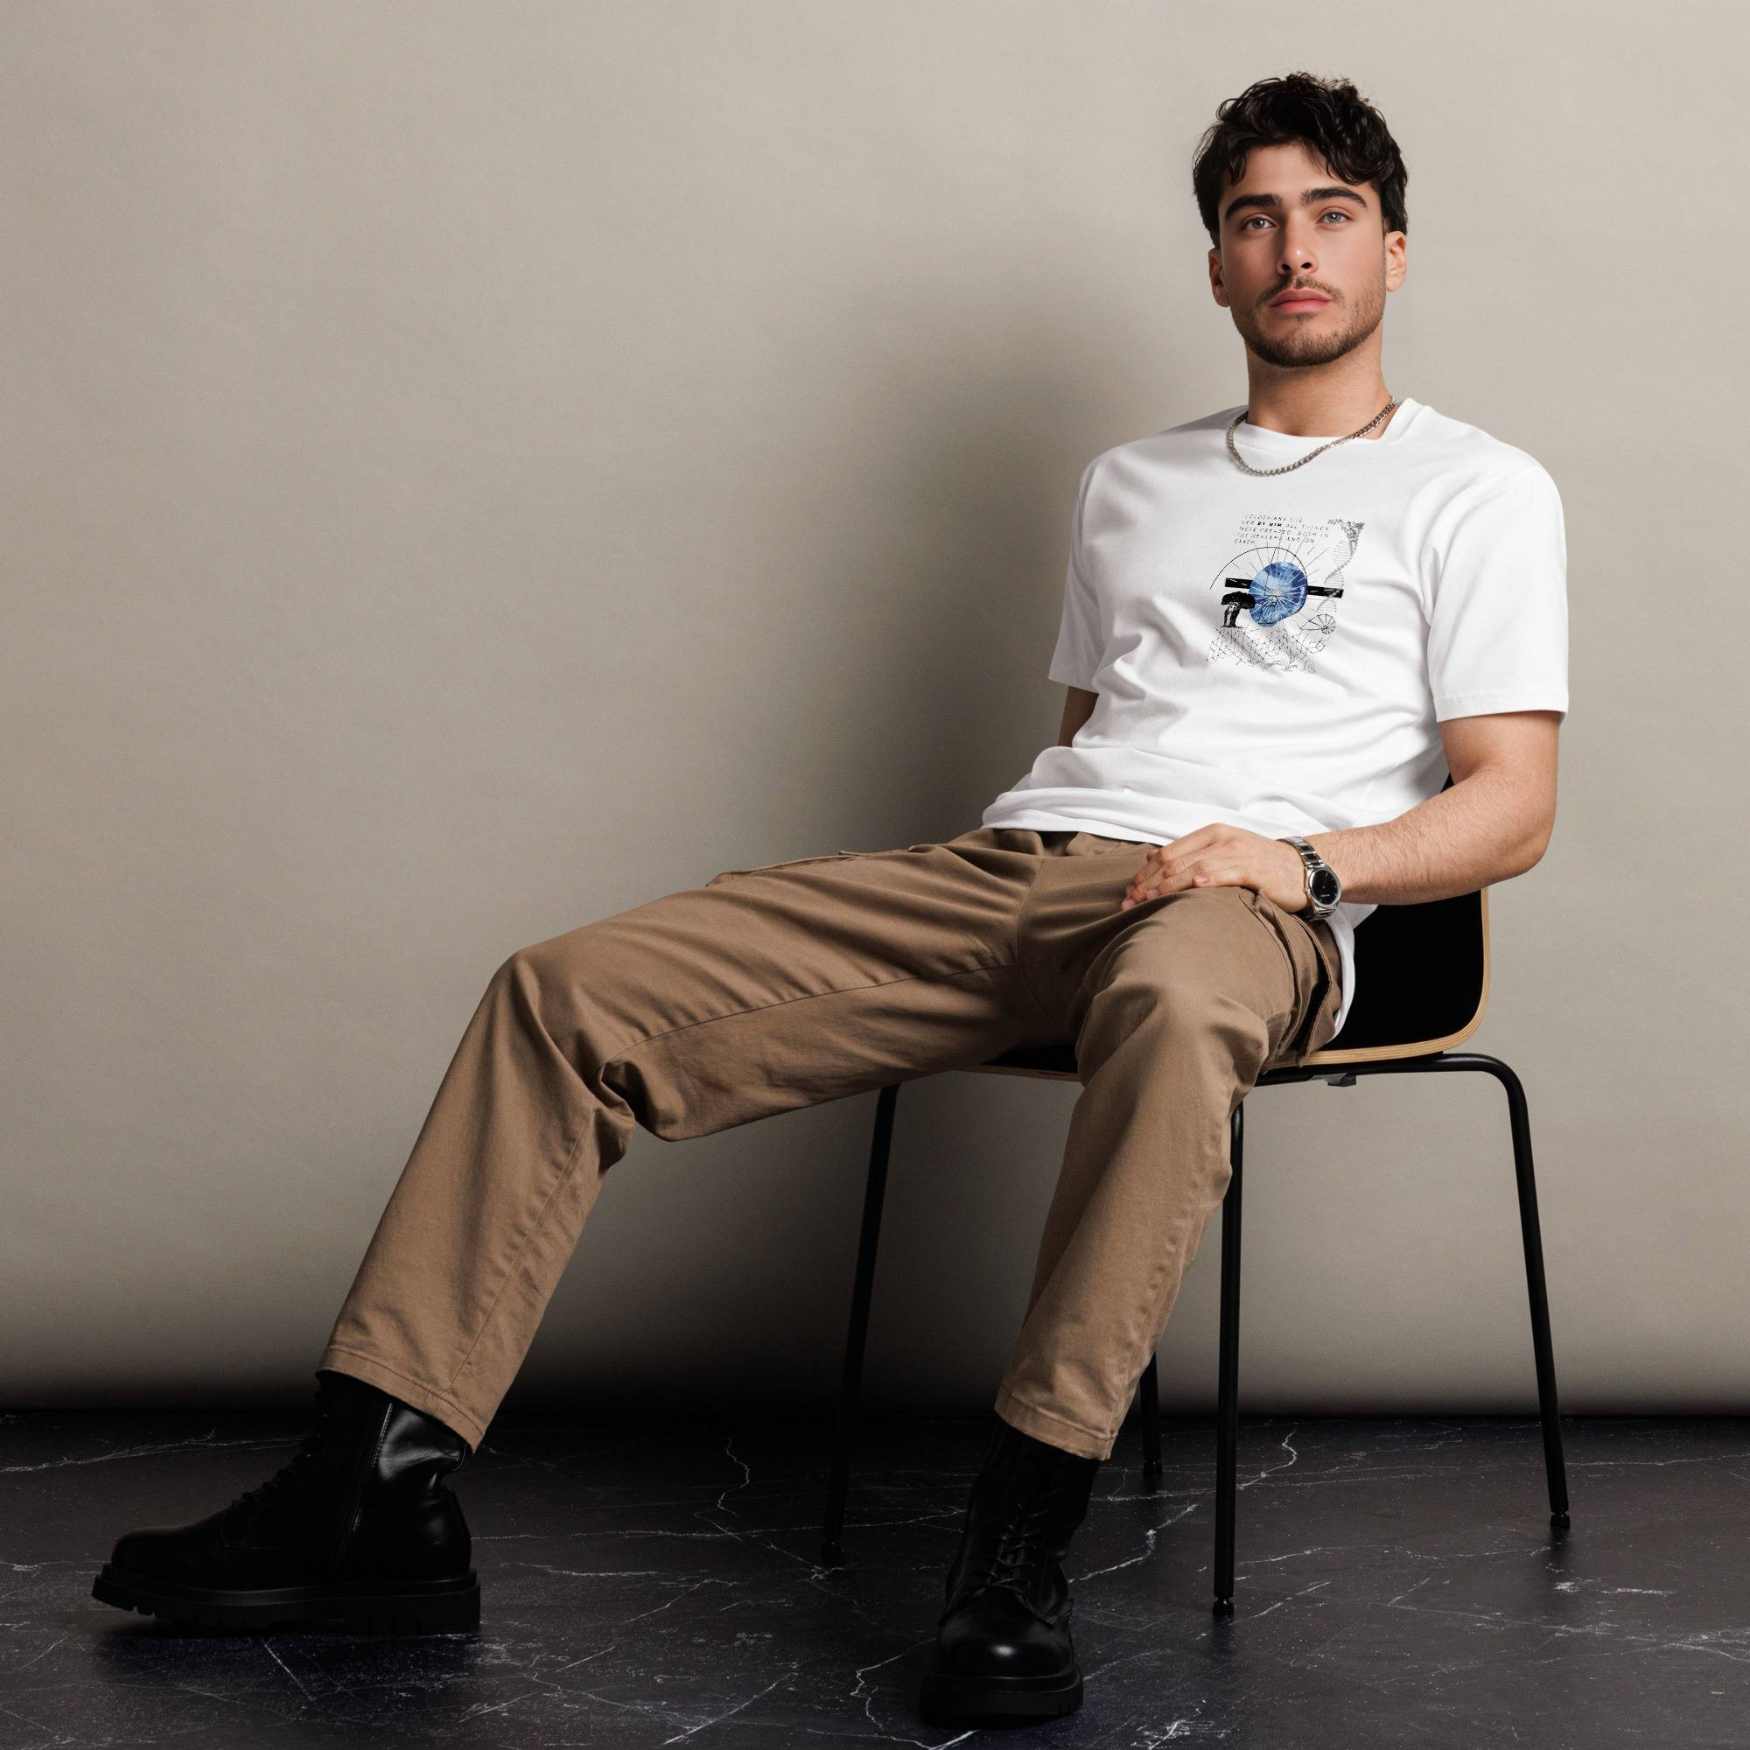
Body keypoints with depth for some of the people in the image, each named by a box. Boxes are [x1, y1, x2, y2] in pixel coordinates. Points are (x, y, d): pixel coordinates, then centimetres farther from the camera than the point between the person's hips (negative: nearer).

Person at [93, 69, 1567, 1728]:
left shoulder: (1478, 490, 13)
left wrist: (1305, 859, -15)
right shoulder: (1132, 480, 30)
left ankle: (1017, 1541, -39)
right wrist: (1000, 875, 8)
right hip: (1008, 862, 5)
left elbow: (1511, 803, 4)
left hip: (1250, 902, -5)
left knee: (1170, 1004, -46)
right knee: (567, 988, -12)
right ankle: (378, 1487, -15)